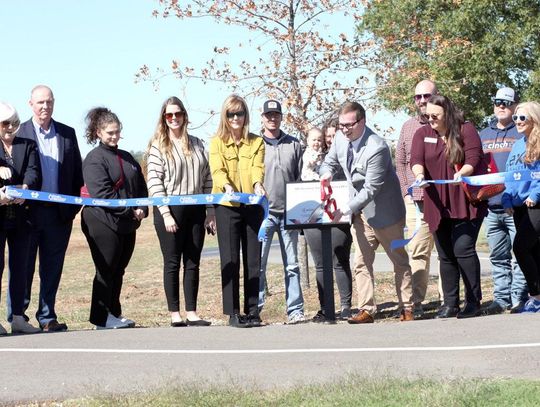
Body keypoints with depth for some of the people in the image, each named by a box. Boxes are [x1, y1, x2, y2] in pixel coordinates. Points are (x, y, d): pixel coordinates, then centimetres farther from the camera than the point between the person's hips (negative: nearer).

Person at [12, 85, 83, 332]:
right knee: (23, 266, 3)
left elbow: (77, 171, 11)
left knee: (52, 268, 8)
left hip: (59, 212, 3)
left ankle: (47, 317, 15)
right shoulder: (19, 133, -1)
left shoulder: (67, 134, 10)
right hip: (28, 210, -3)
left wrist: (72, 205, 4)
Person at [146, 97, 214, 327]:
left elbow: (207, 179, 13)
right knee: (172, 263, 0)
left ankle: (191, 313, 8)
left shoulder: (197, 144, 12)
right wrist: (166, 214, -15)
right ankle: (175, 315, 3)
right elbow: (154, 183, -8)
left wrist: (211, 212, 7)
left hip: (196, 210, 4)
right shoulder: (158, 146, -2)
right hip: (170, 209, -4)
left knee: (193, 263, 5)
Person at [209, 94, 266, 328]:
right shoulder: (217, 142, 6)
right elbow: (217, 170, -9)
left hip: (252, 205, 2)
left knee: (253, 259, 3)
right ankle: (233, 313, 1)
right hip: (227, 205, -2)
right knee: (230, 260, -3)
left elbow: (257, 167, -5)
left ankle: (252, 311, 9)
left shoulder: (256, 142, 11)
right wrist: (226, 186, -30)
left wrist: (258, 184, -27)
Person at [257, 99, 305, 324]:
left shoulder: (293, 145, 10)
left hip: (288, 213, 2)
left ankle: (295, 310, 7)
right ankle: (254, 309, 3)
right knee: (258, 264, -2)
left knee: (292, 264, 4)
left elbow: (300, 178, 12)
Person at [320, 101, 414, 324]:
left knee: (400, 261, 8)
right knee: (361, 262, 1)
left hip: (383, 211, -6)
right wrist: (327, 173, -11)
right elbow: (330, 161, 13)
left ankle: (407, 309, 15)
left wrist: (345, 210, -32)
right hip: (360, 211, 7)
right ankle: (366, 310, 2)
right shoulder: (340, 138, -6)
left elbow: (370, 189, -28)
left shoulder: (377, 148, -29)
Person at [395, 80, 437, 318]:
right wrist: (407, 191, 7)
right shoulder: (408, 127, 14)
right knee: (417, 252, 0)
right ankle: (416, 303, -2)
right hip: (415, 200, 3)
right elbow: (400, 162, 18)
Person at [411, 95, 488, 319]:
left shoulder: (465, 130, 0)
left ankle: (473, 303, -8)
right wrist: (419, 174, -27)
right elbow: (416, 159, -5)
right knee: (446, 255, 6)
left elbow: (474, 158, -10)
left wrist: (462, 173, -30)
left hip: (466, 203, -4)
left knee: (463, 248, -14)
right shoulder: (423, 134, 8)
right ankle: (450, 304, 12)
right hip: (438, 205, 4)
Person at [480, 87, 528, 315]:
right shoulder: (483, 136, 18)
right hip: (490, 206, 5)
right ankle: (501, 298, 13)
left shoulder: (522, 133, 2)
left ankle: (519, 299, -2)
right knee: (498, 257, 9)